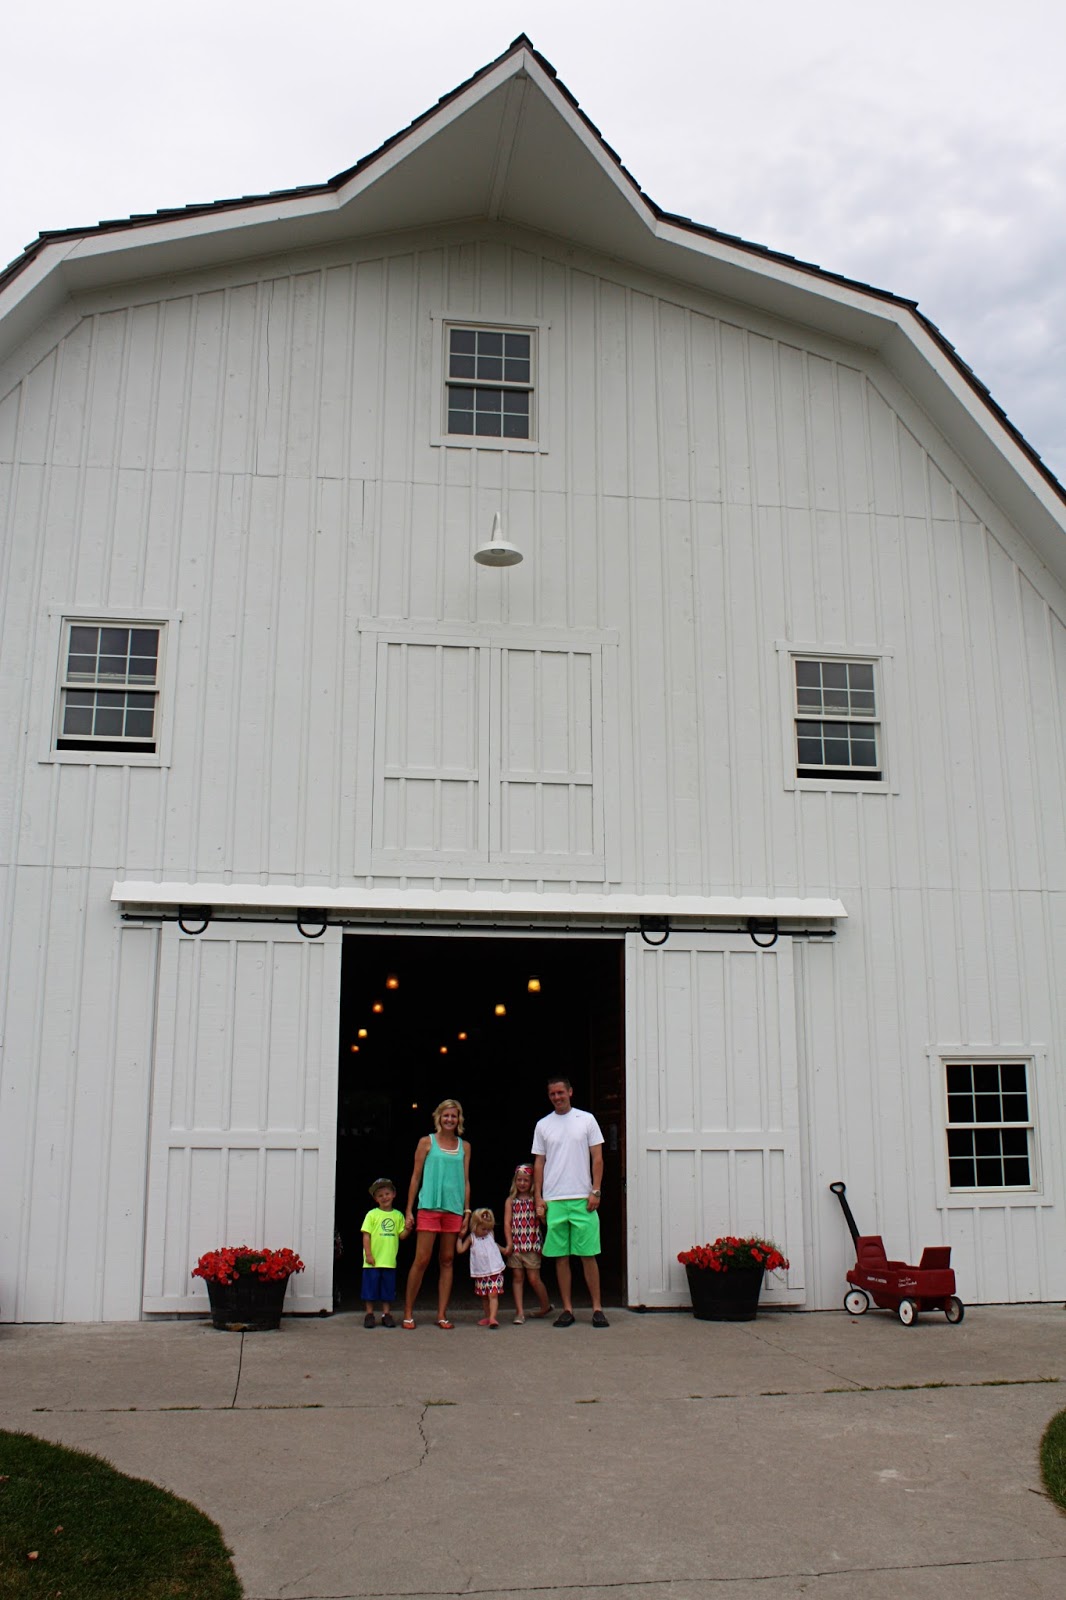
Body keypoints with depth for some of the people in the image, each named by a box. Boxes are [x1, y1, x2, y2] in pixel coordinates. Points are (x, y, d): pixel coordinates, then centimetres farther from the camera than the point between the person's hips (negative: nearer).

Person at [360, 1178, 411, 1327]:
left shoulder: (397, 1215, 9)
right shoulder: (372, 1214, -1)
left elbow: (401, 1235, 10)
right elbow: (366, 1235, -4)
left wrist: (407, 1228, -11)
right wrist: (368, 1254, -11)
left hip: (390, 1261, 3)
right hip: (373, 1260, -3)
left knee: (388, 1289, 7)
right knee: (370, 1287, 1)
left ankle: (386, 1314, 16)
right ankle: (369, 1314, 12)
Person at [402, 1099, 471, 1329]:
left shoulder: (464, 1147, 12)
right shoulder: (427, 1142, 4)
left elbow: (466, 1181, 14)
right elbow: (416, 1177, 4)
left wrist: (467, 1210, 7)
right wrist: (409, 1210, 0)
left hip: (454, 1209, 3)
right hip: (429, 1207, -3)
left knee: (447, 1261, 5)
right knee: (421, 1260, -5)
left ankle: (442, 1314, 11)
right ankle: (408, 1313, 4)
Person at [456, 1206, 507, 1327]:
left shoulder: (491, 1235, 5)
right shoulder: (471, 1238, 1)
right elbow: (460, 1249, -6)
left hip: (495, 1271, -1)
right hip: (481, 1274, 1)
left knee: (493, 1295, -12)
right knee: (484, 1296, 10)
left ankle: (493, 1318, -20)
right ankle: (488, 1316, 23)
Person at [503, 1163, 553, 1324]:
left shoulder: (536, 1200, 2)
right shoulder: (511, 1200, 6)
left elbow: (544, 1220, -1)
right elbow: (507, 1223, 1)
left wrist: (542, 1214, -21)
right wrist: (509, 1244, -7)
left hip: (532, 1244, -2)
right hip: (515, 1244, 2)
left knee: (533, 1278, 1)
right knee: (517, 1277, 3)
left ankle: (546, 1306, 22)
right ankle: (519, 1312, 7)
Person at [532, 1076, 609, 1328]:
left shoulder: (586, 1119, 5)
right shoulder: (543, 1125, 10)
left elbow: (597, 1158, 4)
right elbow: (539, 1163, 11)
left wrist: (595, 1191, -5)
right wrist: (538, 1198, 4)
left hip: (582, 1200, -2)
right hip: (553, 1201, 2)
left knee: (588, 1255, -2)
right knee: (560, 1257, 4)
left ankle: (597, 1308, 5)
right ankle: (567, 1309, 10)